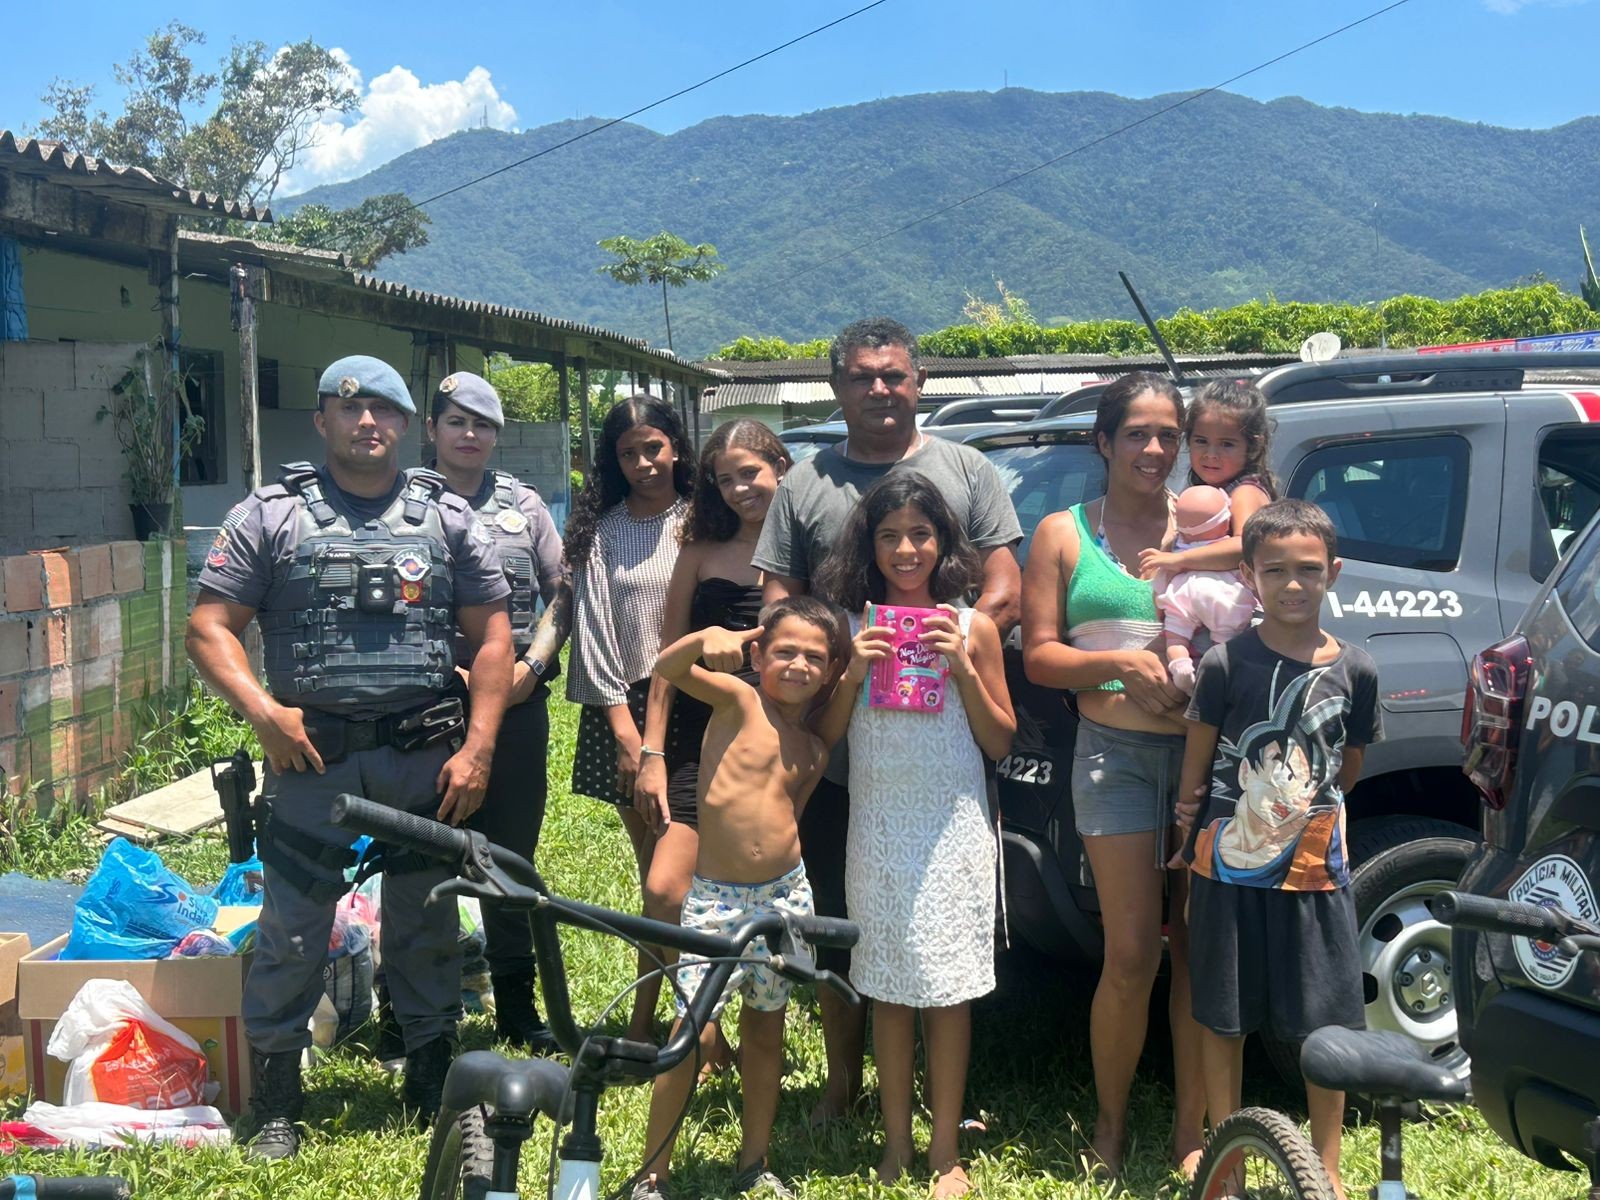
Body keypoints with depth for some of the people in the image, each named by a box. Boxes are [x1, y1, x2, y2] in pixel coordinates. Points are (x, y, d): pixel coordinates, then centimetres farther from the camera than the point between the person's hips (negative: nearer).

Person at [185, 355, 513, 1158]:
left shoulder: (447, 518, 8)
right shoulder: (271, 517, 3)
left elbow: (491, 633, 7)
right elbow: (209, 628, 1)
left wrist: (478, 746, -2)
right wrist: (261, 710, -15)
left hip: (424, 760, 2)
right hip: (311, 759, -1)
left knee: (426, 929, 10)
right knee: (291, 933, 1)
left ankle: (435, 1085, 25)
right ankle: (276, 1101, 15)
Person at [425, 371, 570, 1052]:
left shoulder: (523, 504, 11)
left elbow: (561, 596, 12)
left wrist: (531, 666, -2)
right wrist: (443, 673, -11)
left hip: (517, 699, 3)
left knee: (513, 857, 10)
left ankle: (518, 1007, 21)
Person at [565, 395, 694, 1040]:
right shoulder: (603, 529, 7)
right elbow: (593, 625, 2)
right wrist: (623, 722, -6)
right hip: (623, 704, 2)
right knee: (651, 861, 8)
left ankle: (645, 1018, 3)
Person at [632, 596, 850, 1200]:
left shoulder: (813, 749, 10)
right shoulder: (738, 699, -5)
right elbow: (666, 668, -19)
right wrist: (710, 636, -35)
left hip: (784, 895, 5)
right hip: (715, 896, -5)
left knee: (765, 1031, 15)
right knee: (695, 1032, -9)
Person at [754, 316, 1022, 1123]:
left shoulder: (967, 472, 8)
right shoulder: (804, 486, 10)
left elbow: (1005, 593, 3)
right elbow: (778, 608, 7)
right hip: (834, 751, 1)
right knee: (839, 921, 9)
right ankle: (842, 1079, 23)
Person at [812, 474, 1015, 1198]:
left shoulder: (970, 627, 1)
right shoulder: (854, 626, 3)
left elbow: (1000, 742, 3)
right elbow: (822, 737, 5)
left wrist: (963, 666, -10)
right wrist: (853, 672, -11)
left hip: (952, 828, -1)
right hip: (876, 827, 1)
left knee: (949, 990, 2)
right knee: (888, 988, 6)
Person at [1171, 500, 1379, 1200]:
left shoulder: (1354, 670, -1)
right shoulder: (1226, 664, -7)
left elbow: (1349, 768, 11)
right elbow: (1194, 768, 1)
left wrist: (1305, 807, 5)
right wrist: (1194, 824, 4)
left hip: (1316, 871, 2)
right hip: (1230, 868, -1)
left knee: (1328, 1024, 6)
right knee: (1223, 1018, 9)